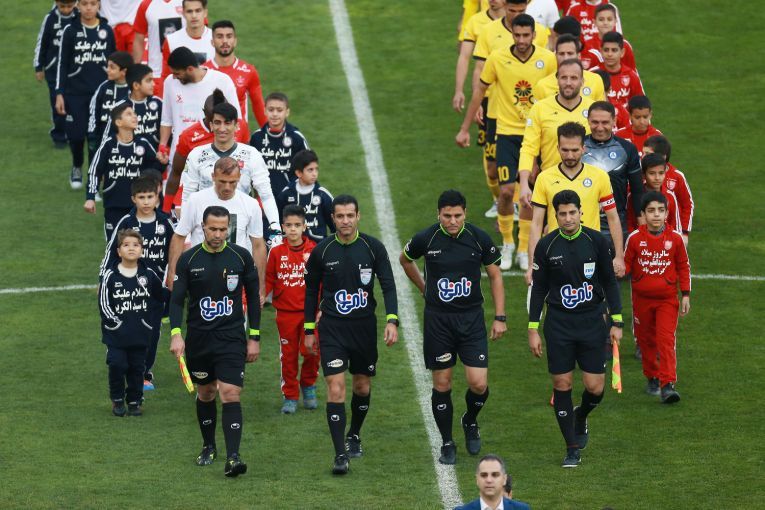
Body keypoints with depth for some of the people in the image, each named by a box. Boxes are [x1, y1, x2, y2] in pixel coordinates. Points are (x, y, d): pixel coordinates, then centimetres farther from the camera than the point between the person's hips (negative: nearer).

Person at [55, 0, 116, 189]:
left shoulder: (107, 31, 5)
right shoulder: (70, 31, 0)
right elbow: (62, 64, 2)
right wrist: (59, 93, -2)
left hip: (102, 93, 1)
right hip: (75, 93, -1)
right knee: (76, 134, 0)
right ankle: (77, 168, 29)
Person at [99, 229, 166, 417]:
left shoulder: (148, 275, 1)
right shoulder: (110, 275, -7)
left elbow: (160, 299, 15)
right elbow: (104, 304, -6)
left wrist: (147, 318, 6)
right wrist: (115, 324, -11)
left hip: (140, 334, 2)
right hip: (116, 334, -2)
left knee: (137, 368, 8)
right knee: (117, 366, -8)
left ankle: (134, 401, 22)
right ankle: (117, 400, 11)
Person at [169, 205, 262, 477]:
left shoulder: (241, 257, -2)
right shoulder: (189, 259, -2)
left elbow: (253, 298, 6)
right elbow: (177, 299, -2)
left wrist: (254, 338, 4)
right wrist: (176, 334, -16)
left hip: (232, 337, -2)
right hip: (198, 338, 2)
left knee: (230, 394, -13)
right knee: (205, 393, 14)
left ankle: (232, 457, -18)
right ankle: (209, 447, 34)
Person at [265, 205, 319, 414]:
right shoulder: (276, 252, 1)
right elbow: (269, 279, 6)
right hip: (285, 312, 1)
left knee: (311, 351, -9)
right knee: (288, 355, 5)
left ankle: (308, 384, 18)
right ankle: (290, 396, 16)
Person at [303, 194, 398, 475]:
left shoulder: (373, 247, -4)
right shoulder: (322, 251, -3)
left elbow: (388, 285, -2)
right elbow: (311, 290, 8)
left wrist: (392, 320, -15)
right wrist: (309, 329, 9)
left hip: (364, 325, 1)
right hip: (332, 327, -1)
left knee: (363, 386, 13)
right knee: (336, 388, -12)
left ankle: (354, 435, 40)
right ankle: (340, 455, -11)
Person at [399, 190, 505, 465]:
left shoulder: (479, 238, -6)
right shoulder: (426, 239, -8)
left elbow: (495, 276, 5)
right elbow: (405, 259, 15)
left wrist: (500, 317, 2)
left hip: (471, 318, 0)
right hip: (437, 319, 0)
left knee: (479, 383, -8)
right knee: (442, 384, 3)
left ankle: (470, 422, 24)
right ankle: (447, 444, 18)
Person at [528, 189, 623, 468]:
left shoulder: (596, 241, -4)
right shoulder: (546, 245, -4)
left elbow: (609, 282, 4)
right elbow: (538, 288, 3)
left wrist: (617, 322, 2)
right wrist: (533, 330, 1)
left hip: (592, 322, 0)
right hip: (558, 324, 0)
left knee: (595, 387, -2)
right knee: (562, 384, 1)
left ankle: (581, 417, 33)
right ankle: (572, 448, 12)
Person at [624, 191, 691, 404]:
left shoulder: (675, 239, -5)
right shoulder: (635, 238, -5)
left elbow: (683, 267, 4)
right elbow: (626, 264, 3)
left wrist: (686, 295, 4)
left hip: (667, 299, -2)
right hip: (642, 298, 2)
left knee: (666, 340, -13)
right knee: (646, 340, 13)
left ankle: (667, 385, -17)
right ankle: (652, 378, 31)